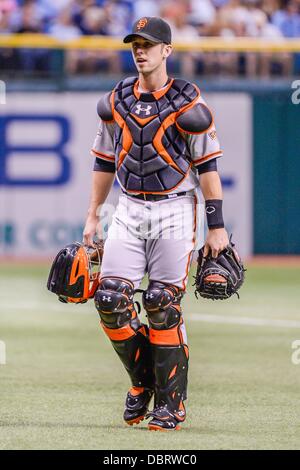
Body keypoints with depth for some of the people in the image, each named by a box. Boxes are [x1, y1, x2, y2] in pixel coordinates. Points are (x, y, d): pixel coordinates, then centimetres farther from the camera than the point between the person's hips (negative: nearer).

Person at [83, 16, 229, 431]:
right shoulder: (116, 101, 8)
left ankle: (170, 402, 4)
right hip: (129, 210, 4)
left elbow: (208, 164, -5)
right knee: (110, 298, -6)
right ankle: (143, 379, 15)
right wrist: (92, 217, 13)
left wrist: (216, 226, -9)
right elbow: (104, 161, 16)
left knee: (163, 304, -6)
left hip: (174, 211, -4)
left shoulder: (187, 103, -5)